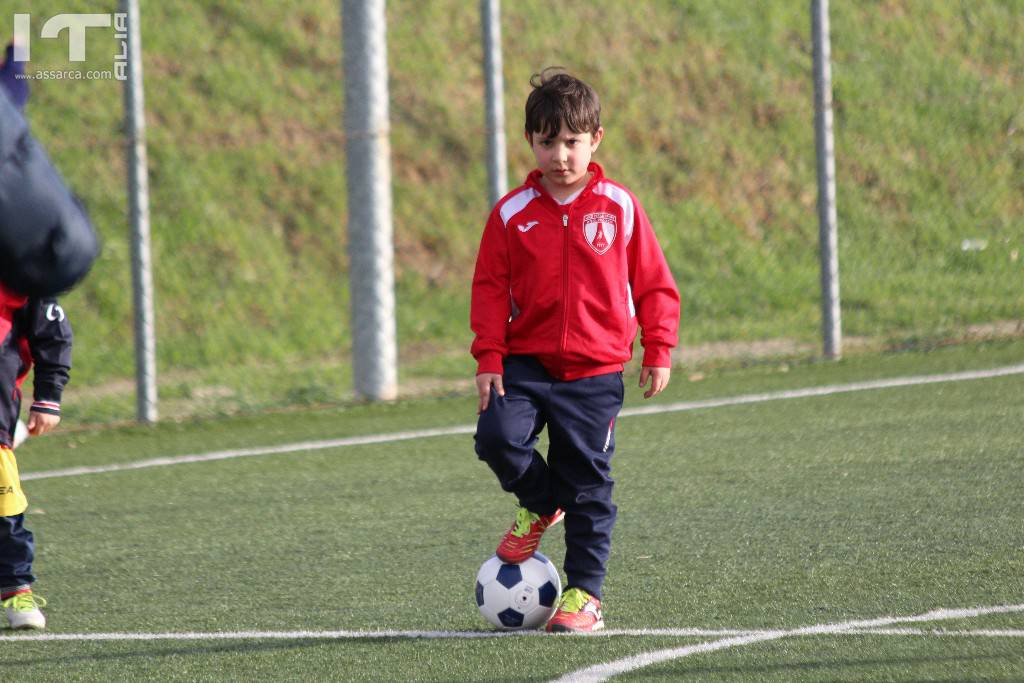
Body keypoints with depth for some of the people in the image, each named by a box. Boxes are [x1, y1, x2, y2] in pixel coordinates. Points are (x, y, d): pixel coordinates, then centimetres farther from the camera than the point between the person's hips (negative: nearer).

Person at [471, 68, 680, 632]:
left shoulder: (620, 208, 0)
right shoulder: (512, 214, 0)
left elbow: (654, 285, 6)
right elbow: (490, 288, 3)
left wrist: (658, 353, 1)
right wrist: (489, 359, -4)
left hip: (595, 373, -1)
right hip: (526, 363, 1)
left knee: (588, 483, 0)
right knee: (497, 437, -21)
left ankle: (584, 594, 10)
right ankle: (541, 504, 11)